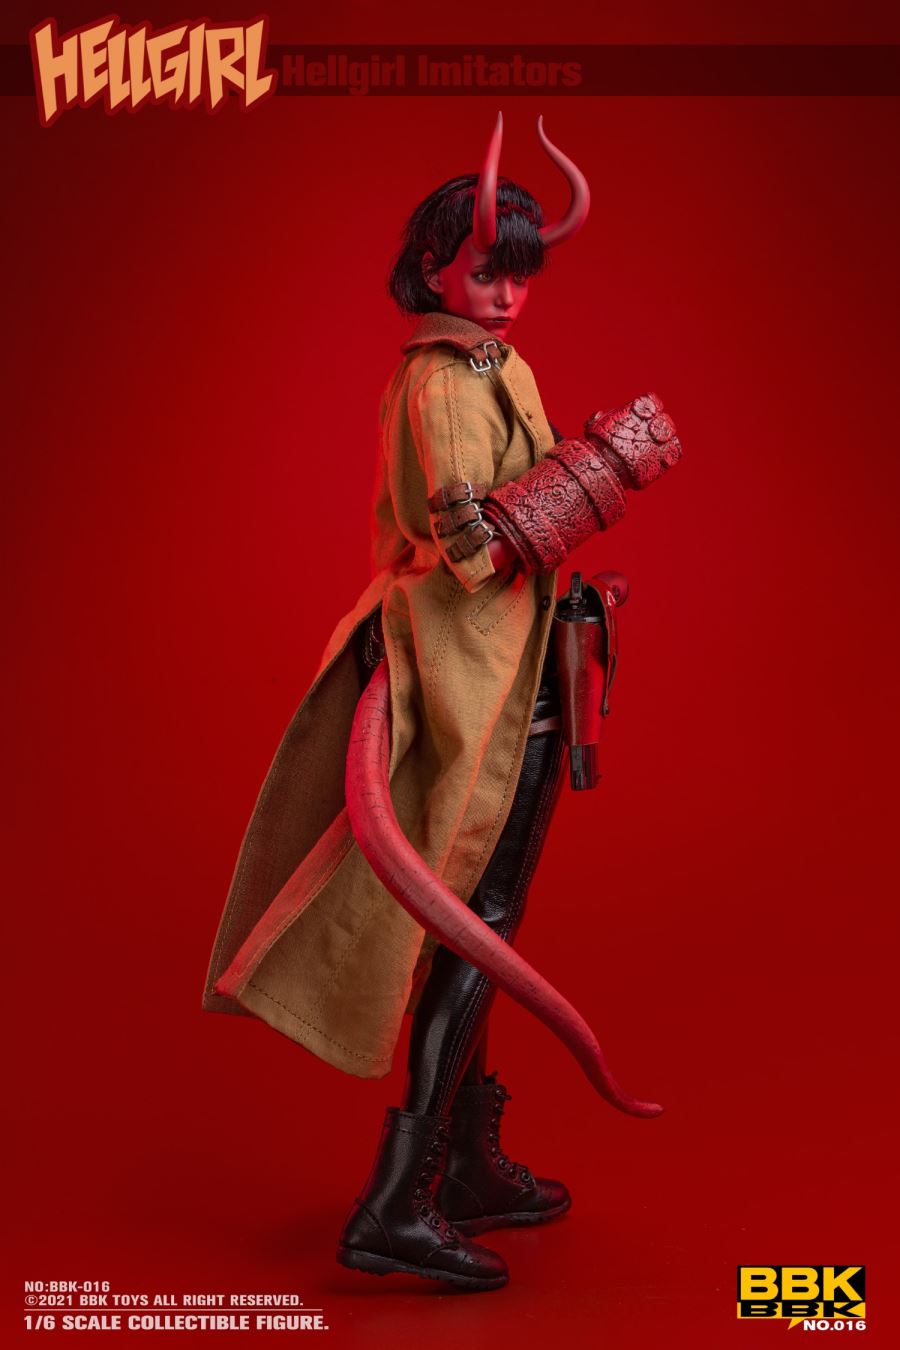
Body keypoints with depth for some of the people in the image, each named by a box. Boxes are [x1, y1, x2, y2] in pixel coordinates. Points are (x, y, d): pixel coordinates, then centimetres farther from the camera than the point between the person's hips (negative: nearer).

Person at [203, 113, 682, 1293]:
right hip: (489, 677, -10)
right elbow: (479, 545, -28)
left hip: (438, 657, 10)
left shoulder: (431, 371, 15)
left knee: (460, 921, 16)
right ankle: (396, 1205, -3)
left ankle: (471, 1168, 30)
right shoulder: (459, 383, -16)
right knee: (478, 924, -5)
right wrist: (611, 464, -26)